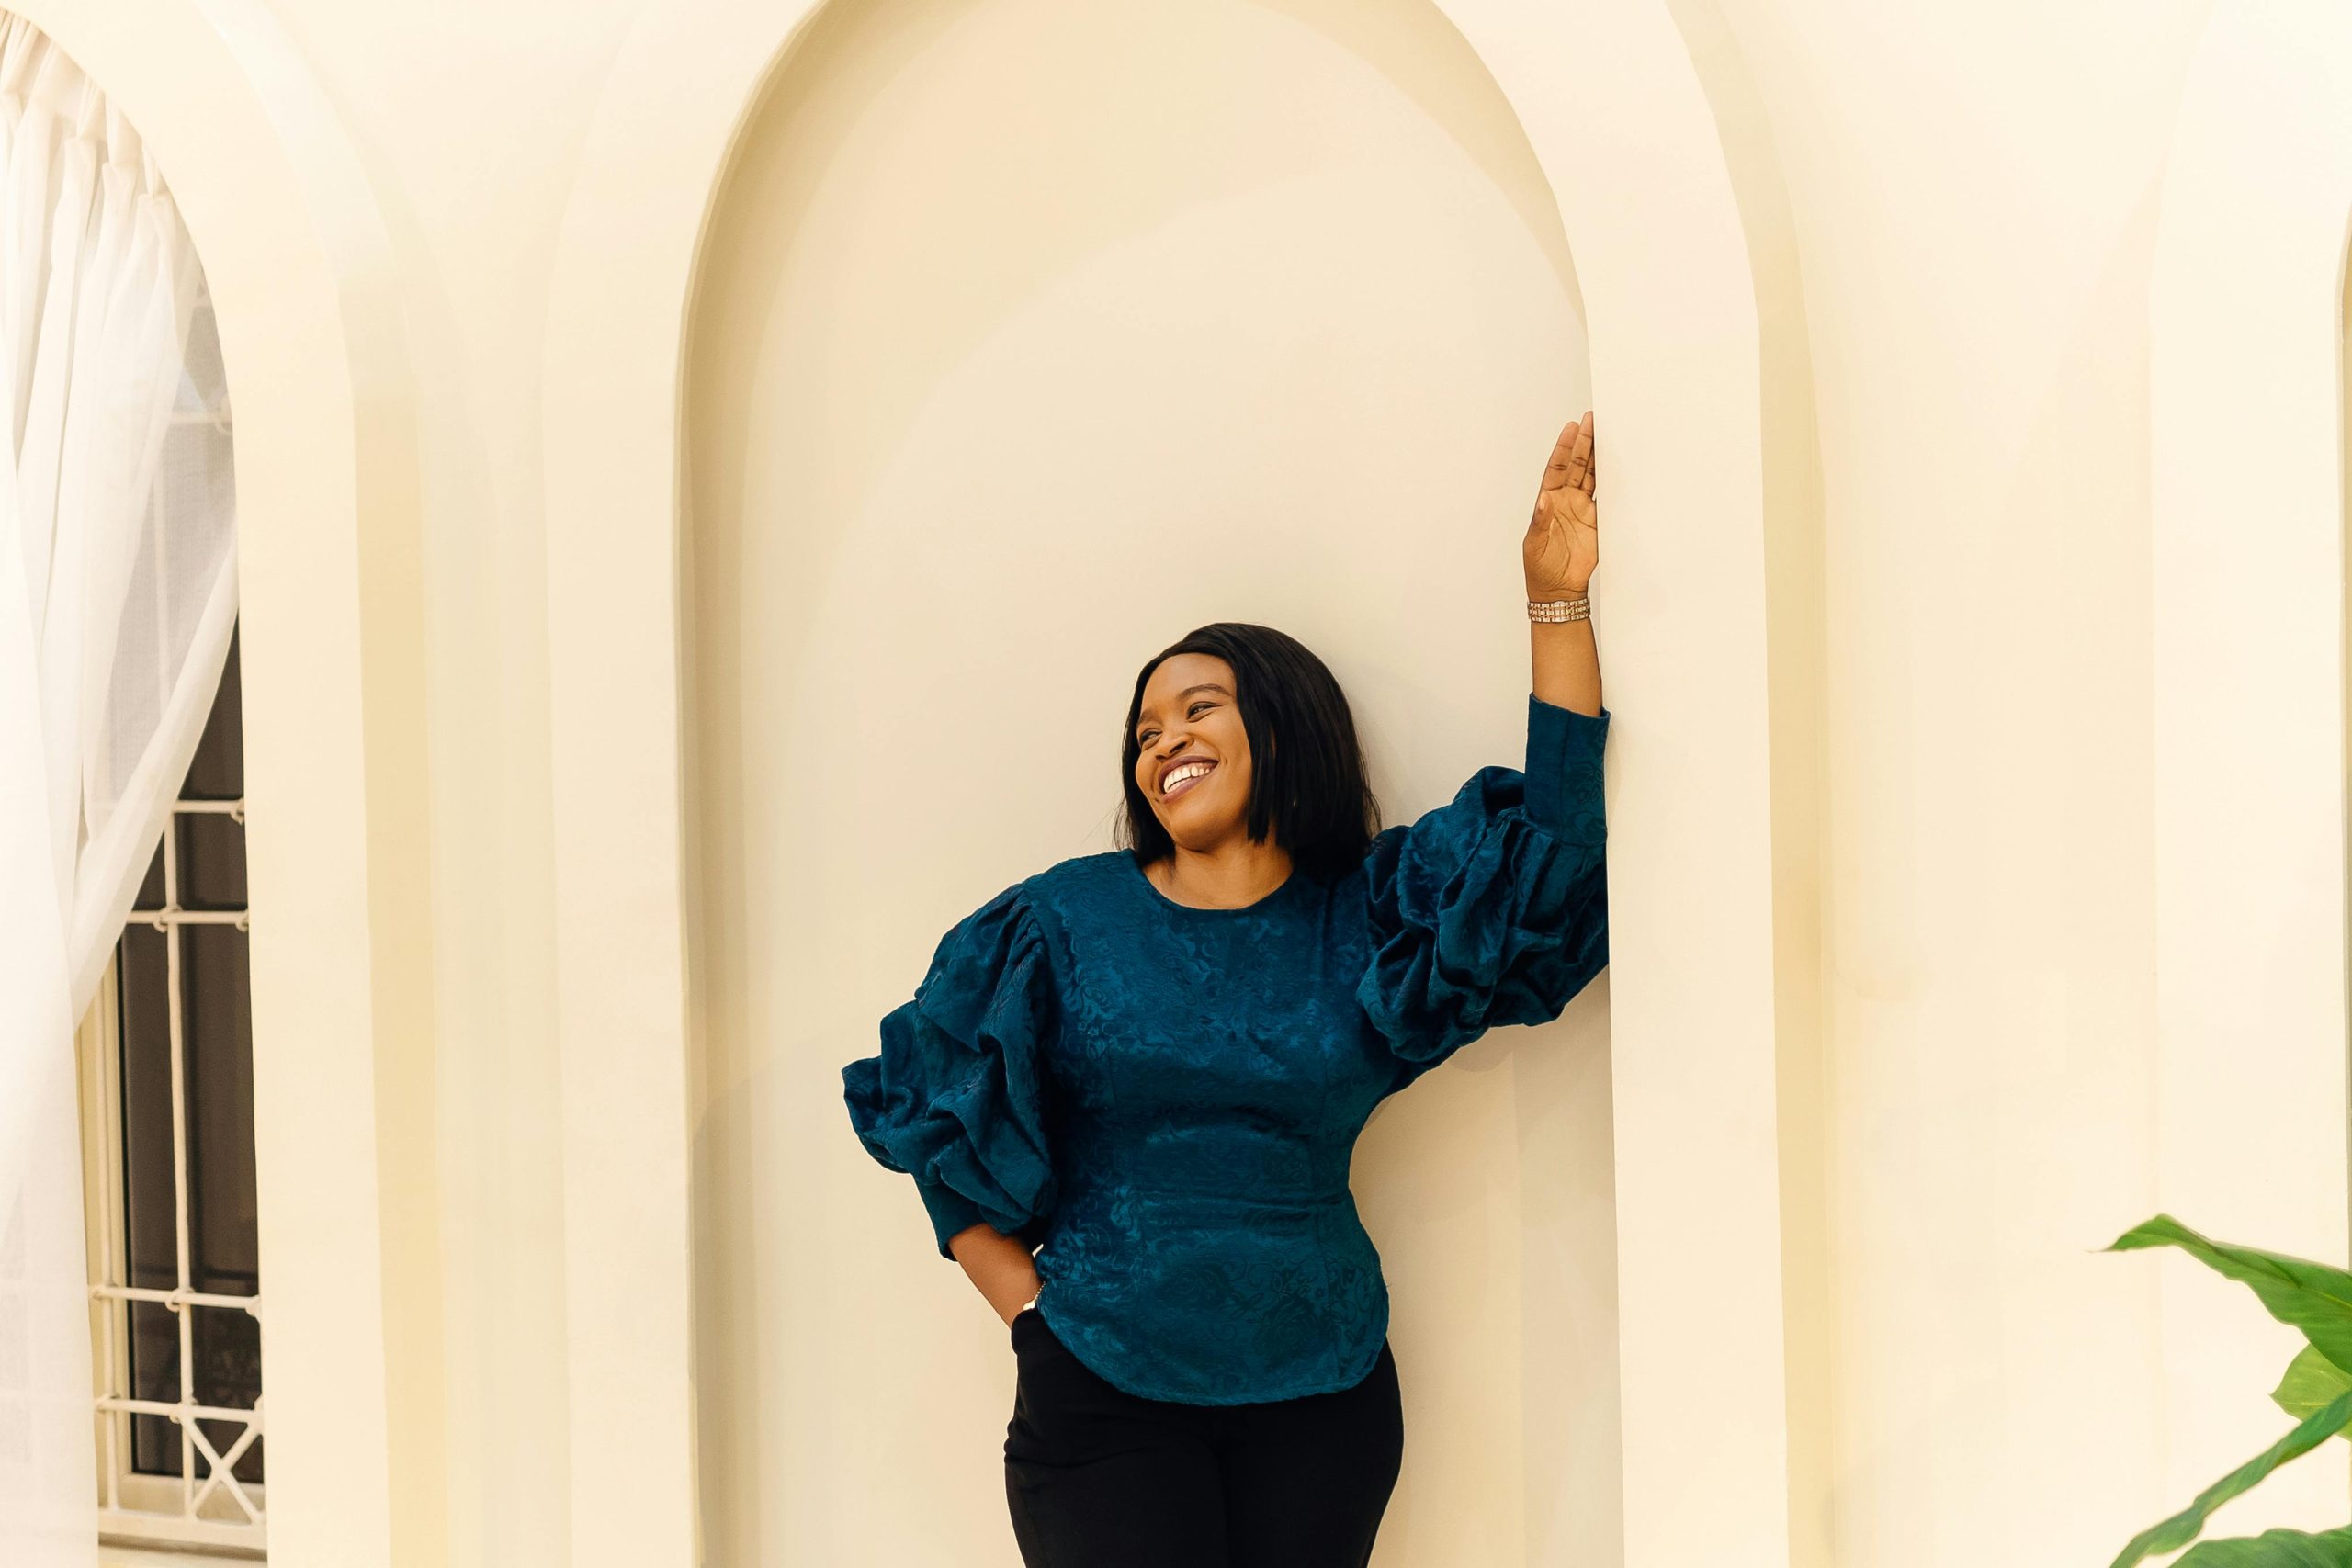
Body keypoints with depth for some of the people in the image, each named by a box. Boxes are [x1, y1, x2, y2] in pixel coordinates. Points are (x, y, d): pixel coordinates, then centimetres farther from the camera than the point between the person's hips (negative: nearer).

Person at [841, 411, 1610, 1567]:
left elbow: (1555, 858, -5)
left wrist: (1557, 606, -9)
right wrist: (1027, 1305, -2)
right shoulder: (1067, 918, 4)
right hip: (1101, 1396, -1)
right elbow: (929, 1111, 7)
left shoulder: (1370, 918, 6)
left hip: (1320, 1397, 2)